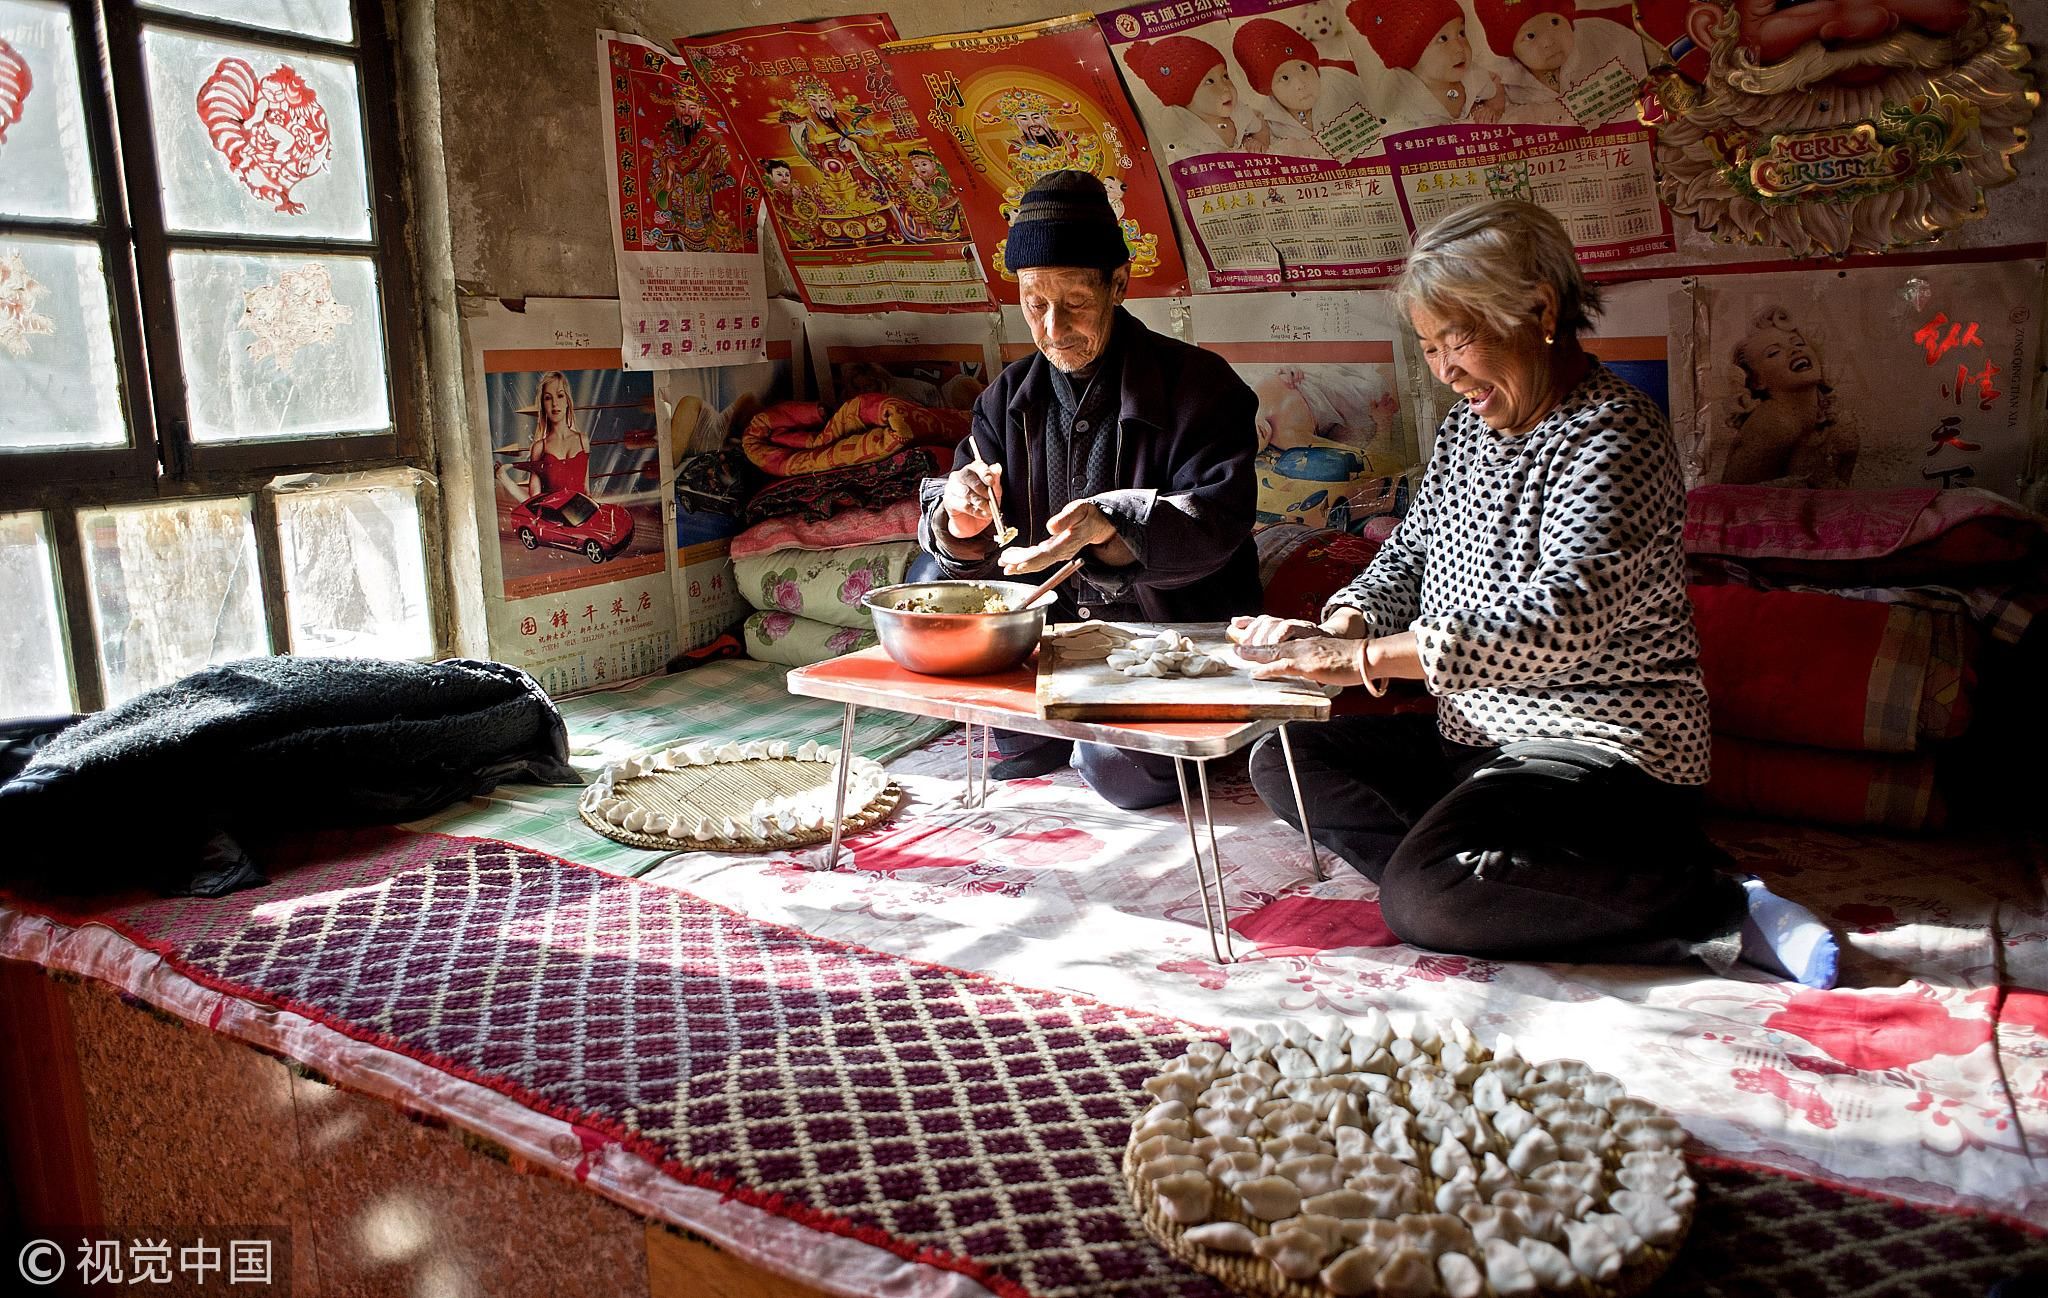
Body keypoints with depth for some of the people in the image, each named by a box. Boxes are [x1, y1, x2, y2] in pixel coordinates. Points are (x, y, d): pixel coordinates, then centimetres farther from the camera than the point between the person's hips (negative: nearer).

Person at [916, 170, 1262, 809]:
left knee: (1120, 769, -29)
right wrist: (961, 522, -23)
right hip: (1051, 620, 6)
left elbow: (1219, 518, -23)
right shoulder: (1009, 397, 4)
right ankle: (1030, 733, 6)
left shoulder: (1198, 384, -11)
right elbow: (958, 540, 4)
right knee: (932, 582, -13)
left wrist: (1110, 525, -42)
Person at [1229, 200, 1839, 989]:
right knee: (1283, 760, 2)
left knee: (1423, 899, -29)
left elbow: (1562, 621, -31)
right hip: (1474, 739, 10)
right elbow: (1411, 551, 17)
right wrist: (1342, 623, -6)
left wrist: (1365, 656, -33)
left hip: (1606, 751, -10)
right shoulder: (1467, 426, 10)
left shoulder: (1613, 434, -18)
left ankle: (1722, 912, -18)